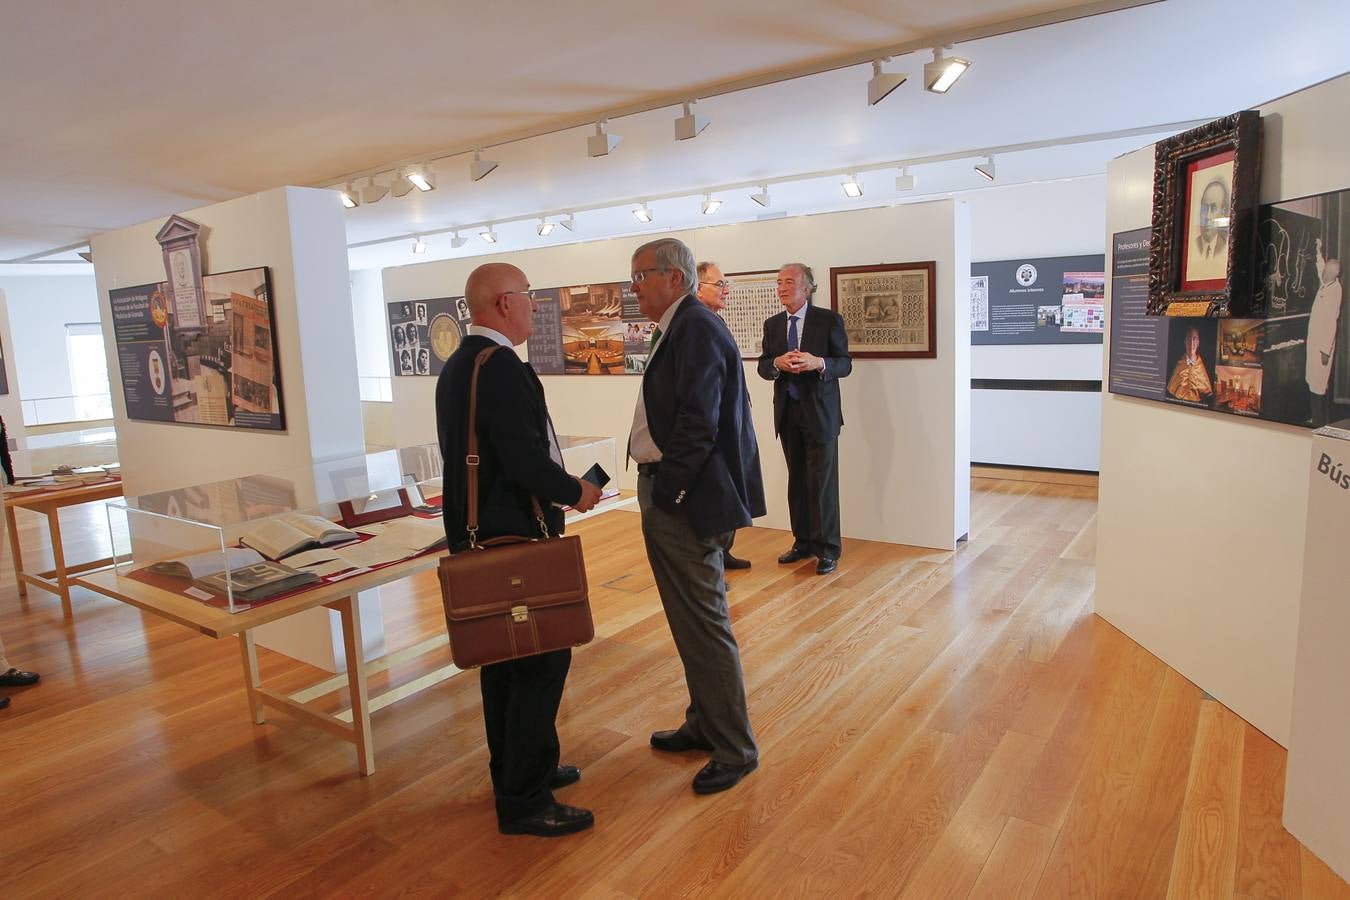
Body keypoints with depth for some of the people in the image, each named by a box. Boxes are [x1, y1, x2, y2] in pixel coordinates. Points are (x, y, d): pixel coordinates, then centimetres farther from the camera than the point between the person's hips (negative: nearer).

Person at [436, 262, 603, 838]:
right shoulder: (501, 368, -20)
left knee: (504, 658, 19)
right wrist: (575, 492, -8)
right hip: (516, 538, -11)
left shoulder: (457, 365, 12)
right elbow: (527, 461, -26)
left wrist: (561, 487, 15)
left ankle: (513, 771, 34)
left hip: (478, 535, 11)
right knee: (543, 662, -1)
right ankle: (525, 802, 10)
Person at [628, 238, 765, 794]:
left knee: (705, 626, 1)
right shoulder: (679, 328, 15)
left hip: (686, 502, -10)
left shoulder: (696, 328, -16)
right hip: (670, 499, 10)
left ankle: (735, 749, 17)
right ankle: (704, 725, 36)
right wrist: (657, 492, 12)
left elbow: (699, 423, -24)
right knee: (691, 622, 20)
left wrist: (666, 491, -18)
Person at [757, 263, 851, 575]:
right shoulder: (772, 324, 10)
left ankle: (828, 548, 8)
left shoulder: (829, 320, -4)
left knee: (822, 481, -3)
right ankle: (803, 541, 22)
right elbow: (763, 367, 8)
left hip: (820, 412, -4)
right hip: (787, 412, 5)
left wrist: (819, 363, -24)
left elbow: (845, 364, -5)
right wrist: (778, 363, -15)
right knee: (797, 479, 11)